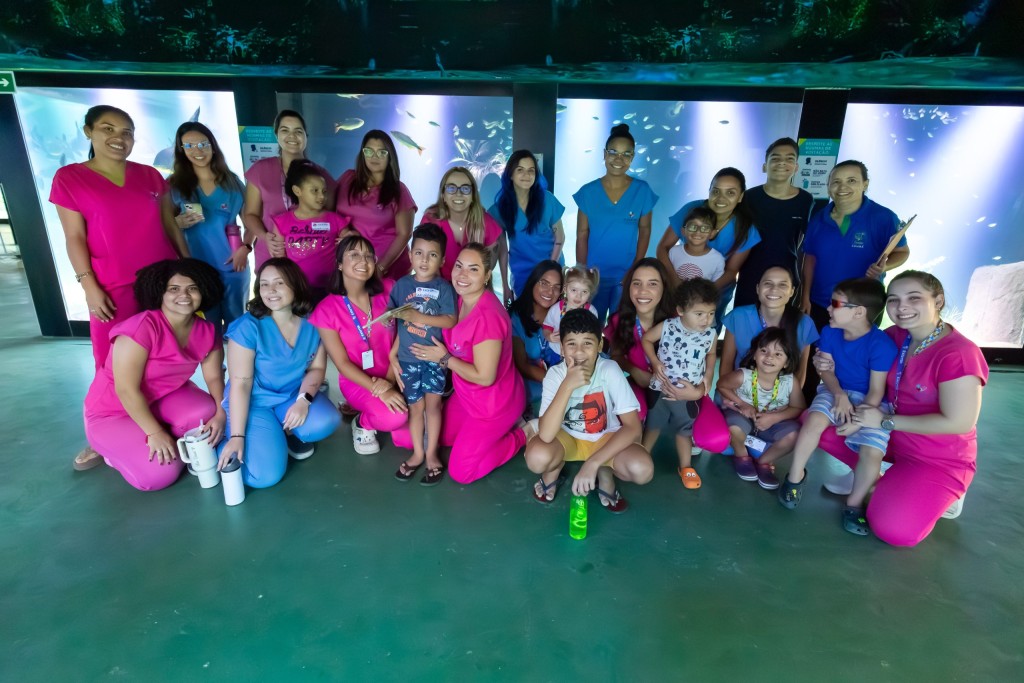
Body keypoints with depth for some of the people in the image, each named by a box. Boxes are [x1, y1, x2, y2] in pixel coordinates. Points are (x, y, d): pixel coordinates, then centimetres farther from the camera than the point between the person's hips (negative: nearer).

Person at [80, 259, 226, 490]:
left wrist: (221, 414, -25)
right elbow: (126, 389, -28)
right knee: (160, 474, -22)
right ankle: (121, 448, 9)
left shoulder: (205, 332, -9)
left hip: (163, 400, 5)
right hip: (113, 412, -5)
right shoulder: (142, 327, -29)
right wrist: (154, 433, -28)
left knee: (208, 416, -25)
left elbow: (214, 377, -7)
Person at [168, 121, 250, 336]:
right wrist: (179, 223, -16)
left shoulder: (231, 181, 7)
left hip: (233, 266, 1)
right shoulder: (174, 185, 4)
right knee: (209, 326, 5)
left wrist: (245, 248, -7)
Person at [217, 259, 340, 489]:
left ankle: (291, 434, 7)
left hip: (294, 397, 3)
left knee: (326, 422, -30)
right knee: (265, 476, -19)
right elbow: (240, 382, -17)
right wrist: (237, 436, -20)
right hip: (254, 403, -3)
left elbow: (316, 368, -1)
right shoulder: (248, 326, -17)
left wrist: (304, 400, -22)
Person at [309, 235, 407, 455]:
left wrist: (389, 381, -16)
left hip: (393, 377, 4)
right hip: (358, 381, -3)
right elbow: (342, 363, -11)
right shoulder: (327, 310, -12)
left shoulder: (388, 290, -6)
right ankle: (362, 423, 6)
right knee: (394, 418, -30)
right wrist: (378, 390, -22)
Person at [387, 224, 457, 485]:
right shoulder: (402, 285, 2)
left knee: (433, 403, -2)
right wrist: (392, 355, 1)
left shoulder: (443, 288, -5)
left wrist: (419, 316, -19)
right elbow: (399, 323, 4)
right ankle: (417, 453, 24)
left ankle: (431, 454, 15)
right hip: (408, 358, 2)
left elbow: (451, 321, -15)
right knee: (415, 406, 10)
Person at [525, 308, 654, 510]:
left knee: (642, 469, -29)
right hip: (566, 436, 0)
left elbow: (633, 427, -24)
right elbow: (546, 435, -34)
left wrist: (593, 463, -33)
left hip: (606, 437, 0)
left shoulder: (610, 370, -23)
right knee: (537, 457, -32)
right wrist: (567, 386, -42)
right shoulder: (555, 375, -22)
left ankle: (604, 472, 5)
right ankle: (554, 471, 6)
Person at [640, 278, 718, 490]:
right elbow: (646, 339, -4)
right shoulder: (667, 327, -19)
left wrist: (708, 376, -1)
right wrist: (655, 363, -13)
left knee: (684, 430, 20)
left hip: (688, 394, 2)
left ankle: (685, 467, 38)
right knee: (653, 425, 18)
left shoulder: (711, 335, -10)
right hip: (660, 389, -1)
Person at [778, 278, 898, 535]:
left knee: (872, 453, -23)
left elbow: (876, 391, -17)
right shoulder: (830, 333, -5)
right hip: (837, 392, 3)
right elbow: (827, 371, -1)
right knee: (815, 420, -29)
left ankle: (854, 504, 2)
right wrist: (839, 394, -19)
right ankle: (795, 476, -9)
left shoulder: (882, 345, -20)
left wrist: (859, 421, -24)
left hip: (870, 403, -3)